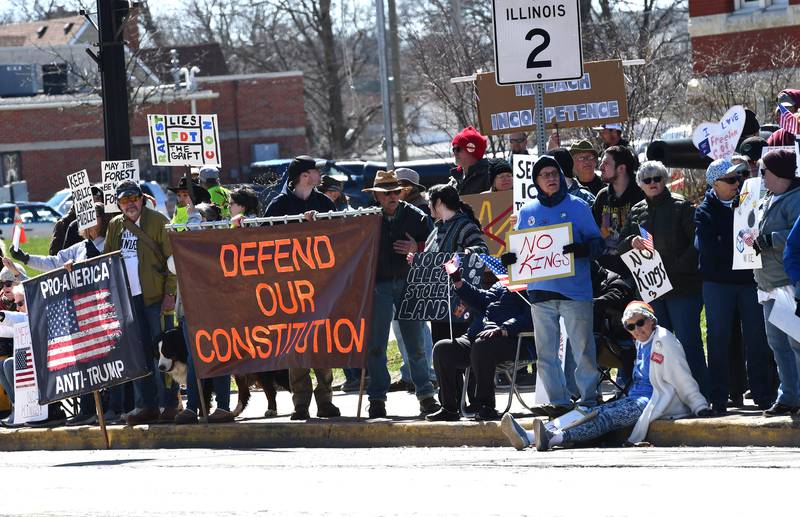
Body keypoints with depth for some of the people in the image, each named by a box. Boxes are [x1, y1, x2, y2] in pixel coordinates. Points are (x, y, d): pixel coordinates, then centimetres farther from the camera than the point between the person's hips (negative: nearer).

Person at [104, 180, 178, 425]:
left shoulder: (157, 222, -3)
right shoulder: (115, 226, 14)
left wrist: (170, 293, -12)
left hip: (156, 297, -5)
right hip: (128, 299, 5)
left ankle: (168, 404, 0)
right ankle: (145, 405, 9)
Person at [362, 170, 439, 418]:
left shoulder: (416, 217, 4)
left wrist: (417, 249, -12)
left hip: (409, 283, 1)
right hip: (379, 284, -1)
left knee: (415, 342, 3)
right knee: (375, 344, -2)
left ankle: (426, 395, 11)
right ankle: (377, 398, 4)